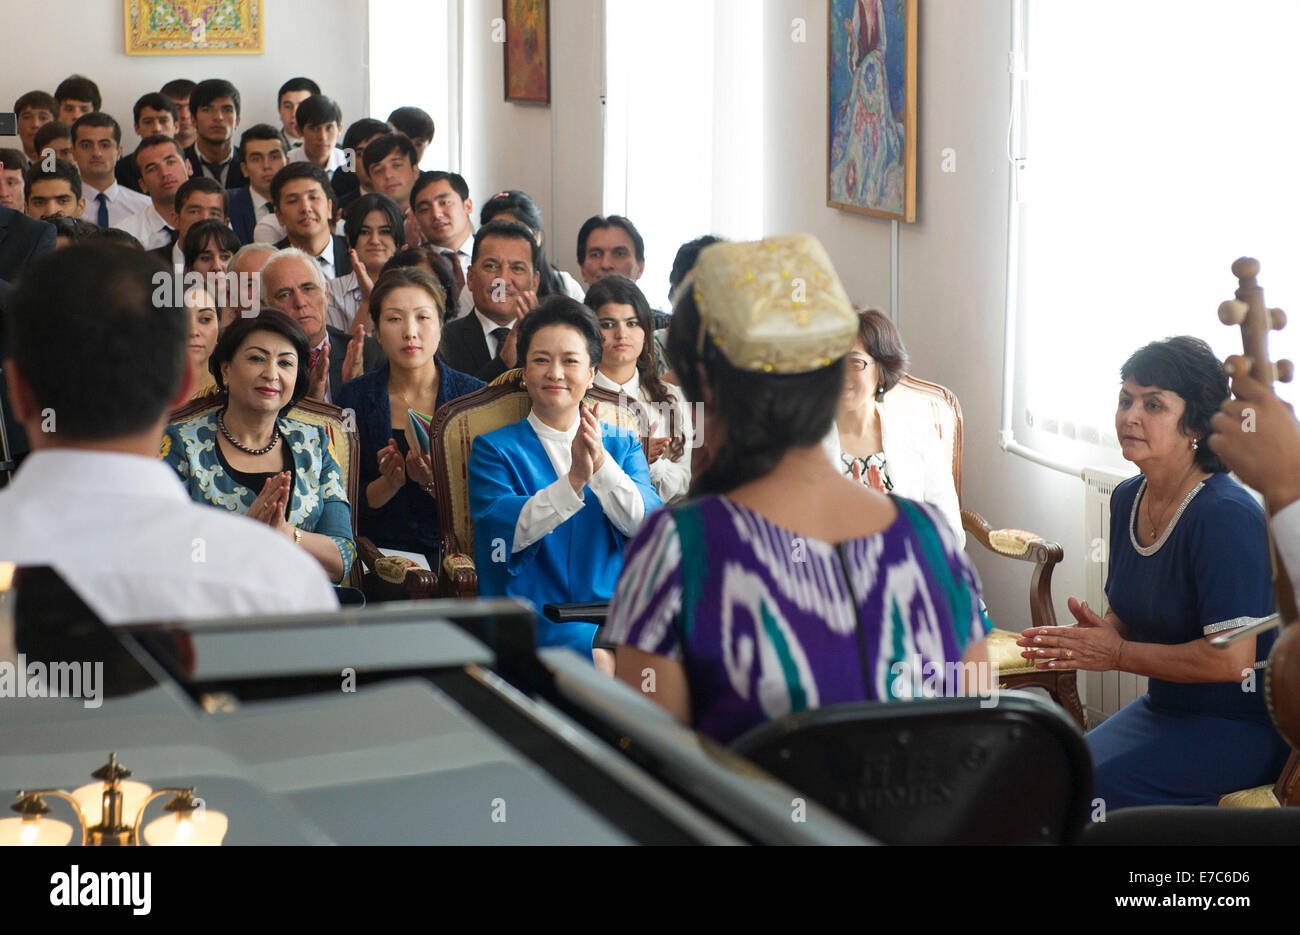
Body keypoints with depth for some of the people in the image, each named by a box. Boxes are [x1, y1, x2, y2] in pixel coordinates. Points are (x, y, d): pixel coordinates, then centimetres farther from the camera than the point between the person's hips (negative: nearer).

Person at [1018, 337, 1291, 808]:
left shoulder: (1226, 516, -21)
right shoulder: (1127, 499, 6)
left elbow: (1231, 659, -26)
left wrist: (1118, 654, -17)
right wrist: (1094, 634, -7)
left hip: (1241, 724, -8)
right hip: (1166, 707, 8)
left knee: (1089, 784, -26)